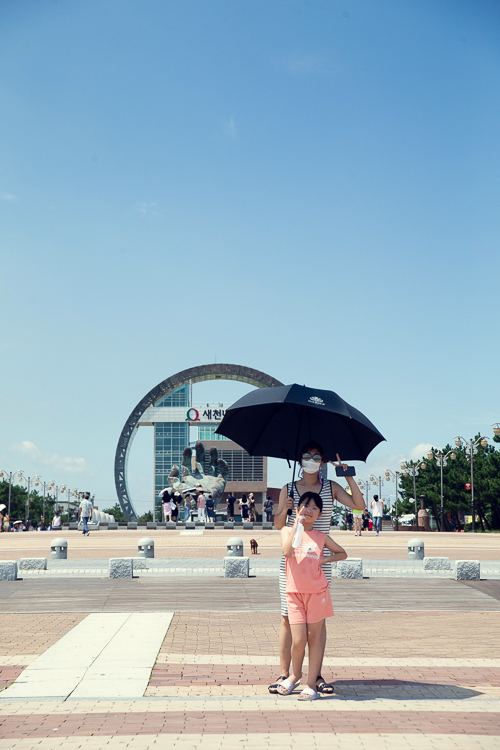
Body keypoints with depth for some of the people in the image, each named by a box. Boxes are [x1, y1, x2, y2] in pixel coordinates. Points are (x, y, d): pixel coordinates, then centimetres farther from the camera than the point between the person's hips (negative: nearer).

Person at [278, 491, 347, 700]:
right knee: (298, 640, -5)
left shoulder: (321, 537, 6)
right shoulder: (287, 530, 4)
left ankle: (311, 684, 13)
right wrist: (297, 526, -15)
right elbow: (287, 551, -15)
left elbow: (343, 553, 17)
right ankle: (295, 674, 23)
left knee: (314, 638, 4)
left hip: (317, 592, 1)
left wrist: (326, 559, -1)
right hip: (294, 592, 0)